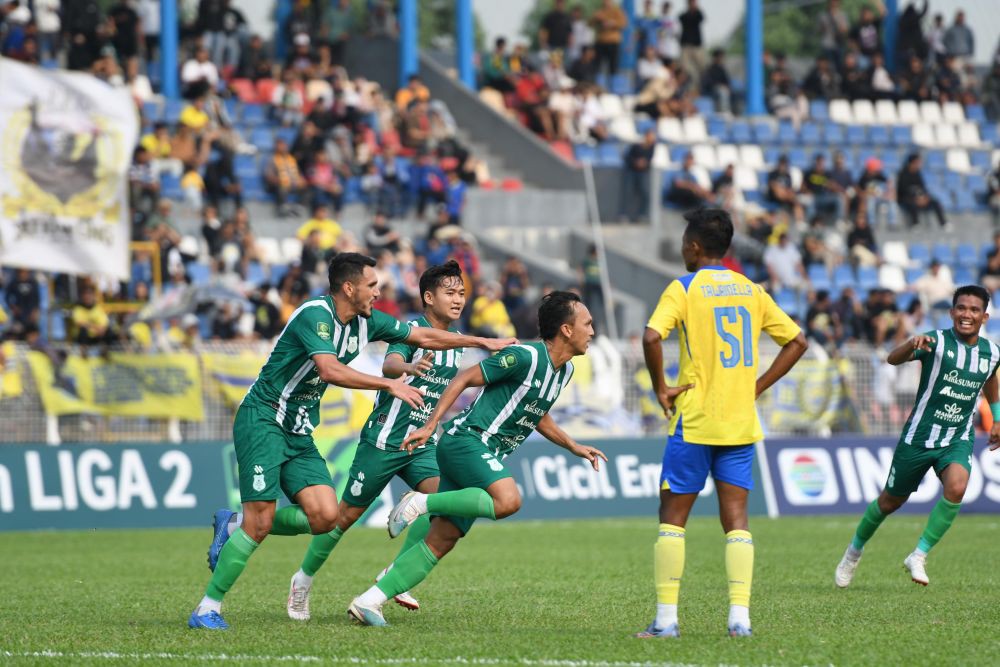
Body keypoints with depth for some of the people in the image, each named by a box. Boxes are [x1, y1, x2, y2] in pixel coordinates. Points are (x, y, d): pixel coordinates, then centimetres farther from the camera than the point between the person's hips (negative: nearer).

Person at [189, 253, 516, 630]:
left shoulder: (365, 322, 6)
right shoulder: (315, 315, -19)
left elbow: (423, 336, 17)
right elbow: (330, 370, -33)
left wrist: (482, 342, 15)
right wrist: (390, 384, -32)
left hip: (299, 433, 8)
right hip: (262, 421, -8)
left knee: (324, 517, -8)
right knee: (260, 522, -16)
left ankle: (233, 526, 13)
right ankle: (207, 609, -7)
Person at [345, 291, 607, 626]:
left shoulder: (564, 370, 14)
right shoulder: (525, 357, -14)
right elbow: (465, 377, -10)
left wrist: (573, 447, 23)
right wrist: (430, 425, -13)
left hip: (485, 455, 9)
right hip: (466, 440, -9)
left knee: (442, 541, 0)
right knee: (508, 500, -33)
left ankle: (369, 601, -1)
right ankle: (420, 502, -20)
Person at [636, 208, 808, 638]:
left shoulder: (684, 288, -6)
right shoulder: (751, 291, 10)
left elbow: (652, 337, -21)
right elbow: (796, 341, 13)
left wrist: (661, 388, -8)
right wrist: (757, 387, 13)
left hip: (694, 421, -4)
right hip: (741, 422, 4)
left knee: (672, 516, 3)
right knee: (736, 519, 5)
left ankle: (666, 618, 0)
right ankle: (740, 617, -4)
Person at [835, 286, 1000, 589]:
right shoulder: (937, 341, -14)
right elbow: (893, 359, -27)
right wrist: (913, 344, -48)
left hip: (958, 440, 2)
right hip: (919, 436, -2)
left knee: (956, 487, -28)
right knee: (891, 501, 12)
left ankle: (918, 557, -14)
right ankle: (855, 549, 41)